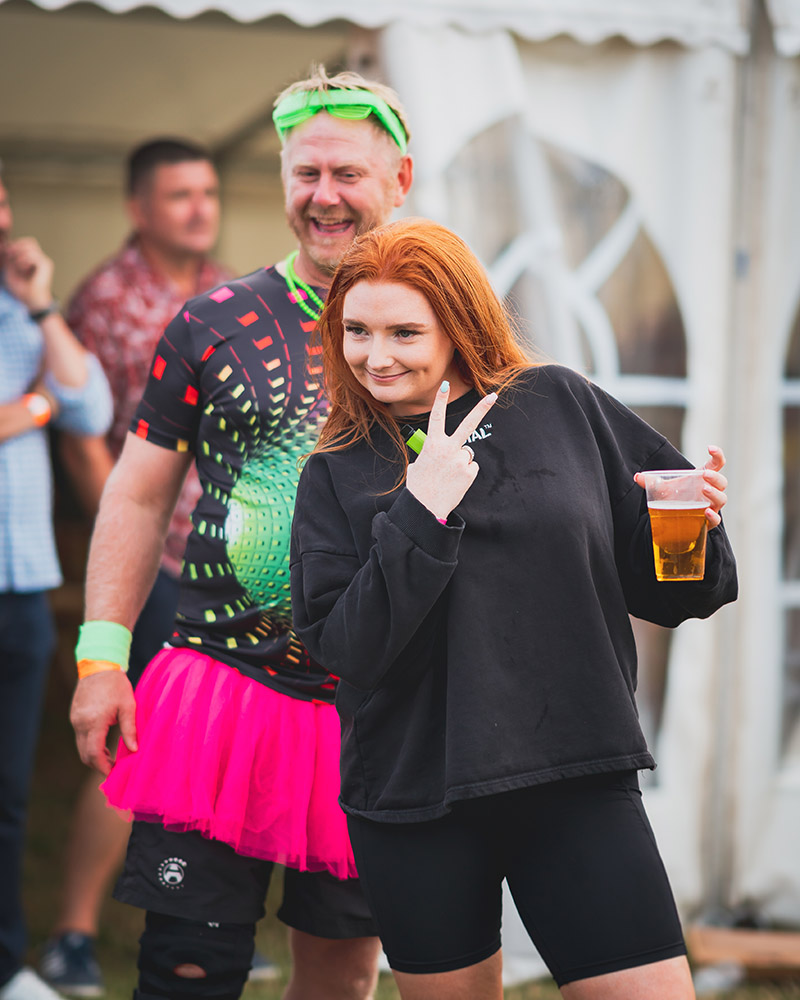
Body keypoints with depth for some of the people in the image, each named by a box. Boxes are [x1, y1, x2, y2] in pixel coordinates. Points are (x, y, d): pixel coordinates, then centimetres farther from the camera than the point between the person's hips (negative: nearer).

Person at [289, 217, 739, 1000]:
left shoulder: (562, 406, 3)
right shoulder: (337, 473, 4)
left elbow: (655, 590, 10)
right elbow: (342, 648, -10)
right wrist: (420, 513, -16)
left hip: (577, 779, 0)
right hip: (413, 796, 0)